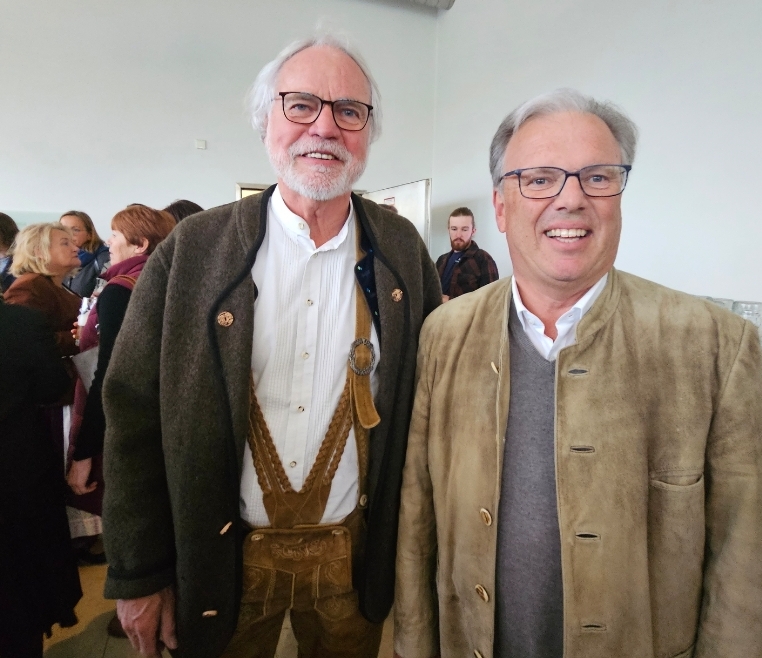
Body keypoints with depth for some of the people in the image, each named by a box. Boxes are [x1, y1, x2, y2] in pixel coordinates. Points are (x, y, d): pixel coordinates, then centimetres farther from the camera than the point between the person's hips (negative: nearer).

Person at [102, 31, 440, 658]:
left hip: (355, 552, 2)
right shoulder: (192, 249, -10)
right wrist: (138, 574, -3)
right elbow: (135, 415, -7)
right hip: (224, 555, 0)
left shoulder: (403, 249, -5)